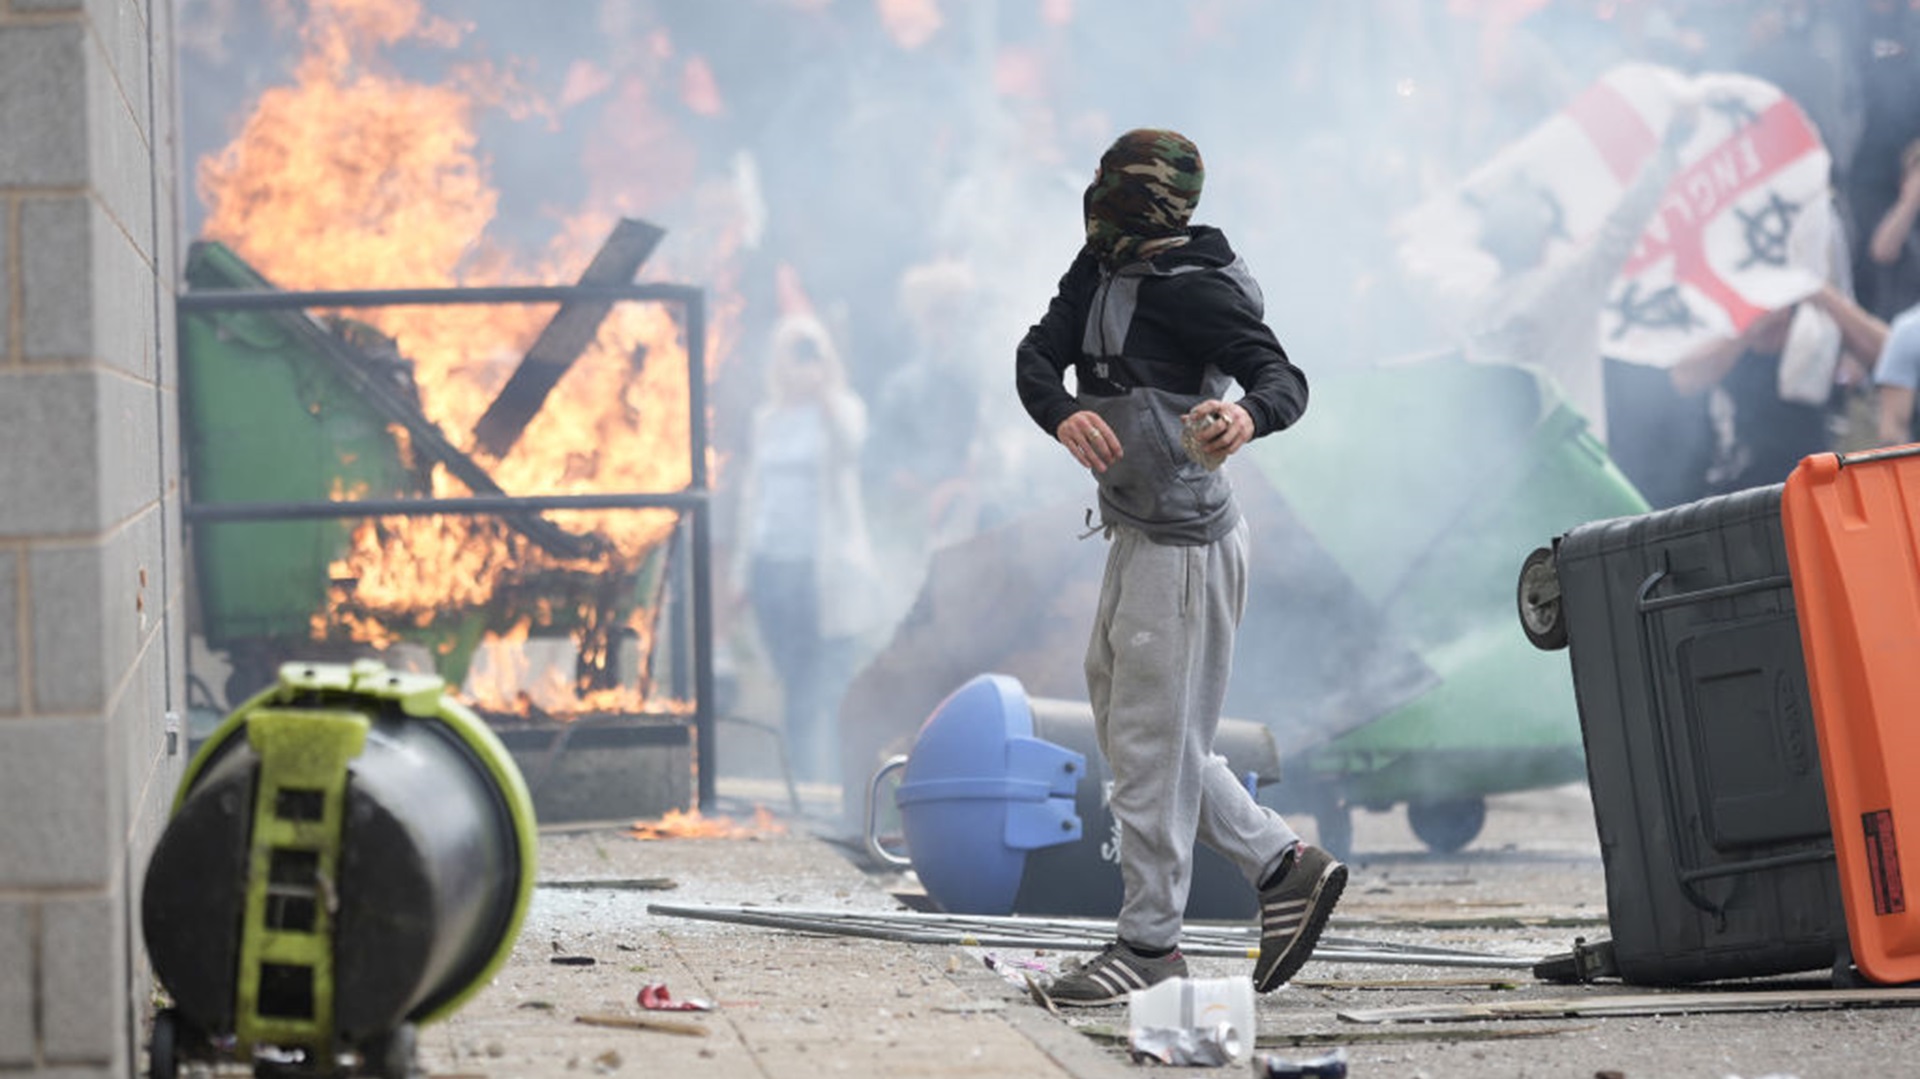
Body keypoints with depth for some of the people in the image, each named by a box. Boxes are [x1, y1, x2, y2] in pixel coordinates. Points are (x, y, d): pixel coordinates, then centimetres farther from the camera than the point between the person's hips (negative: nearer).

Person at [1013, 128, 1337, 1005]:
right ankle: (1283, 866, 21)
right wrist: (1065, 415, -22)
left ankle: (1150, 945, 5)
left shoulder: (1190, 285, -16)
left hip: (1184, 543, -10)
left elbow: (1285, 378, -22)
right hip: (1137, 537, 10)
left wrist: (1247, 416, -45)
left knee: (1152, 738, -4)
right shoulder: (1099, 270, 10)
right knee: (1123, 725, 16)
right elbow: (1037, 356, 0)